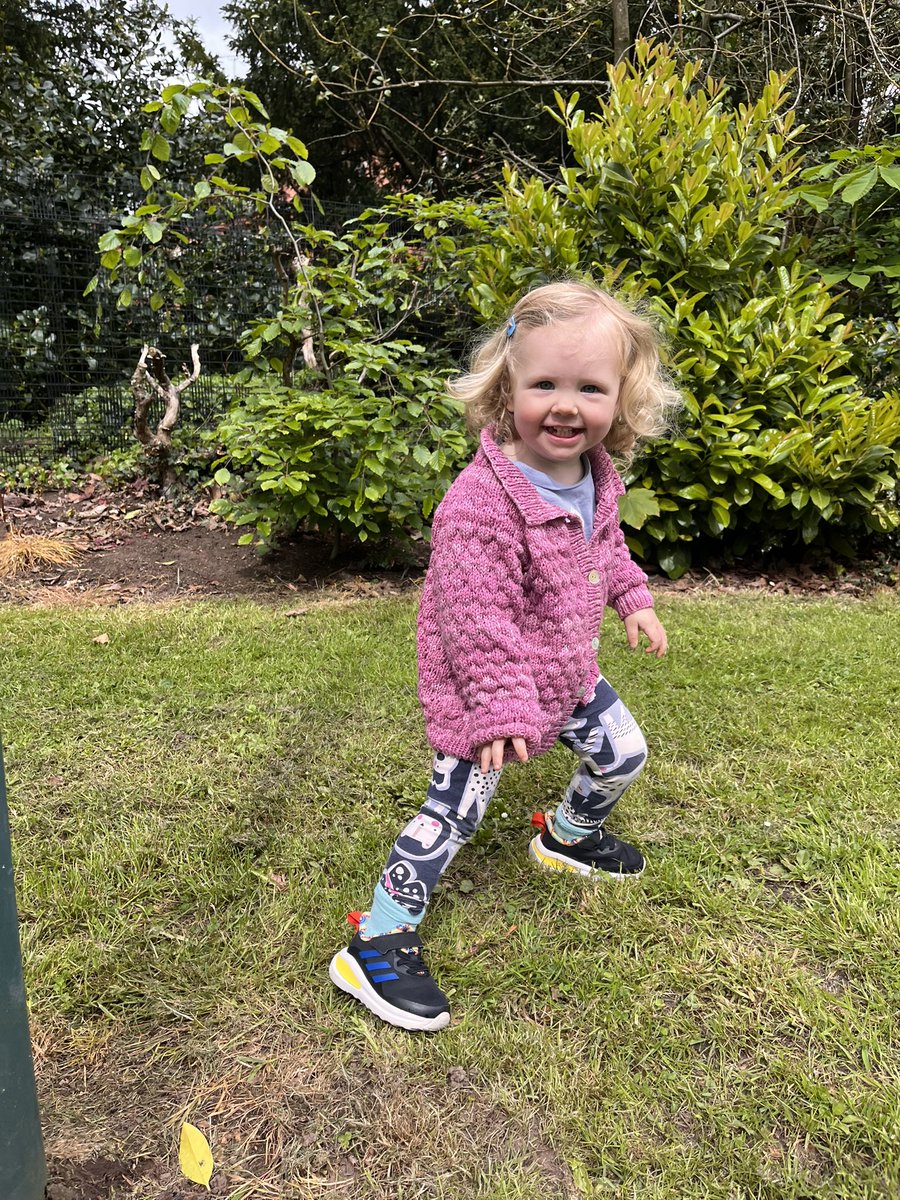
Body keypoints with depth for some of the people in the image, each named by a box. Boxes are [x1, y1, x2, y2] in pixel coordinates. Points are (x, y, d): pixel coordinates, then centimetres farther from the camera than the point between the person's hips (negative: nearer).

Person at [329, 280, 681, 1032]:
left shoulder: (596, 477, -4)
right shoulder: (480, 503, -32)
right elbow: (477, 617, -30)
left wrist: (635, 601, 13)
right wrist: (503, 706, -27)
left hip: (568, 671, 8)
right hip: (484, 685, -8)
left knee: (623, 755, 21)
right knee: (455, 811, -4)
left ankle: (569, 835, 51)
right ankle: (377, 943, 11)